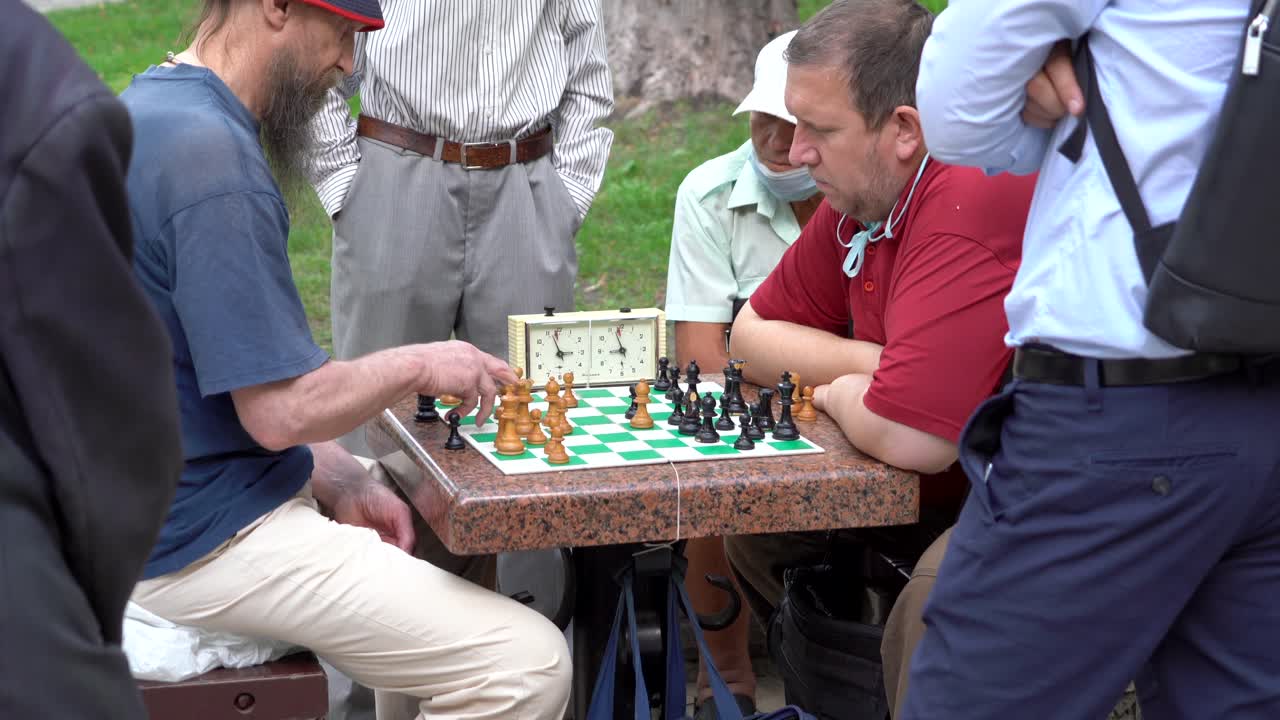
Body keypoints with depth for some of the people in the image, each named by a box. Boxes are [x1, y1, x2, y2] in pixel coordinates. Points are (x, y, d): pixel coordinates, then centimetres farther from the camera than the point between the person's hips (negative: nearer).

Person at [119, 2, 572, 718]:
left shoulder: (152, 106, 8)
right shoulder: (211, 154, -24)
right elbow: (282, 410, -25)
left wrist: (341, 482, 5)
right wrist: (418, 365, -9)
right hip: (210, 540, -11)